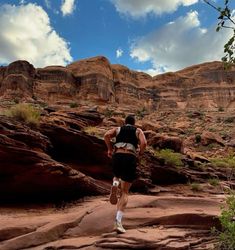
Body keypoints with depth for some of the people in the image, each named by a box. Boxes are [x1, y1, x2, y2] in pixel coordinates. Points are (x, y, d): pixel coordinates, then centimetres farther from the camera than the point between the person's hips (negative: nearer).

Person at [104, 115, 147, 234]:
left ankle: (115, 184, -2)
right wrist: (139, 154, 14)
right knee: (124, 192, 6)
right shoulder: (138, 131, 20)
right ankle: (118, 221, -11)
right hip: (130, 159, -1)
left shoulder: (117, 129, 23)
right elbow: (144, 143, -1)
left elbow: (107, 135, 1)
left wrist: (109, 149, 10)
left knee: (117, 177, 35)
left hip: (117, 157, 1)